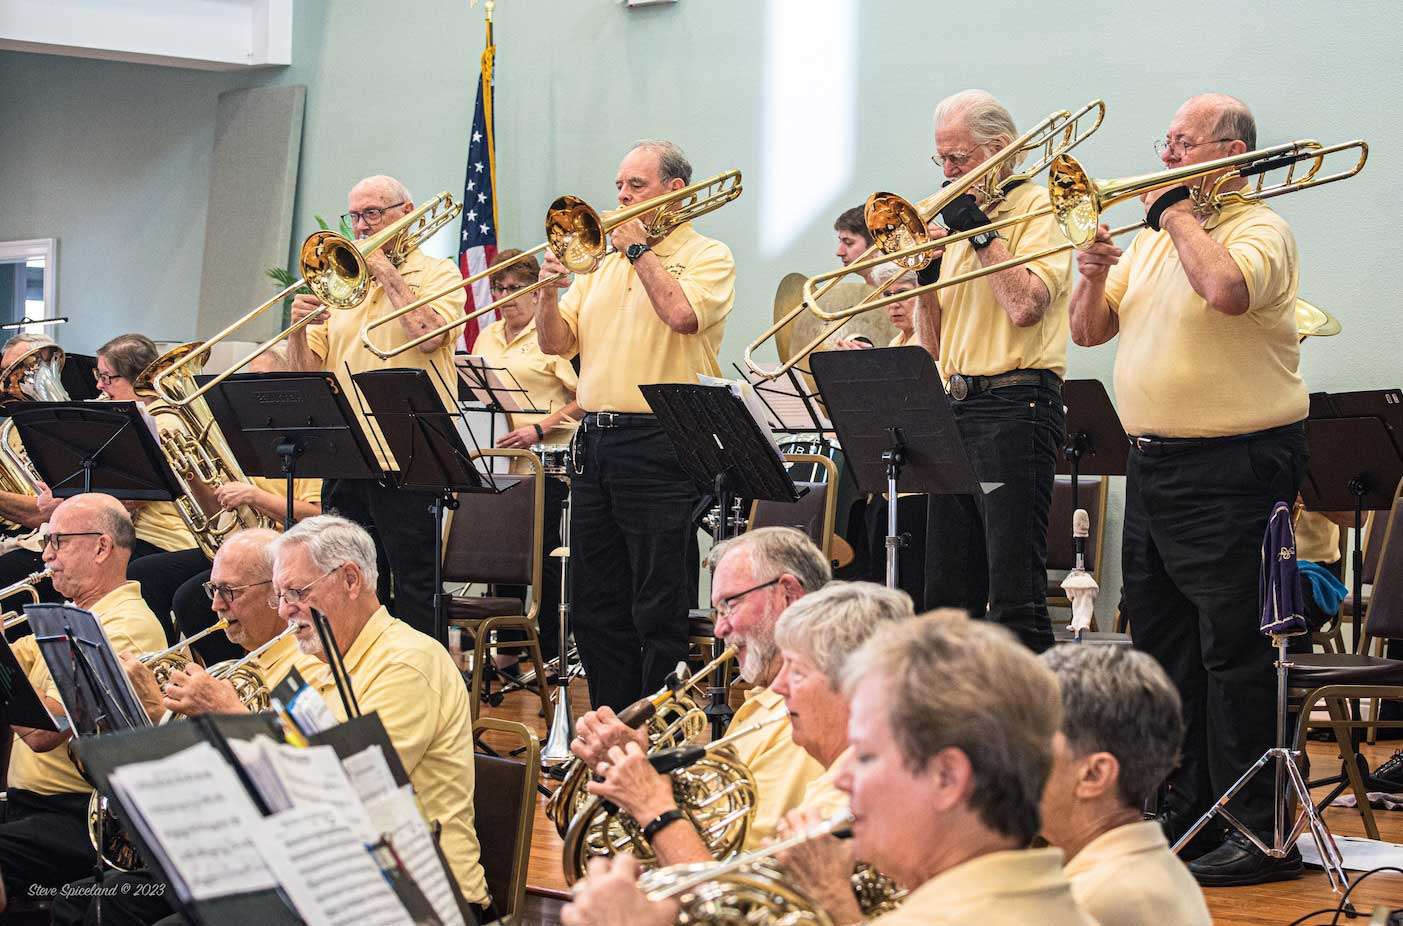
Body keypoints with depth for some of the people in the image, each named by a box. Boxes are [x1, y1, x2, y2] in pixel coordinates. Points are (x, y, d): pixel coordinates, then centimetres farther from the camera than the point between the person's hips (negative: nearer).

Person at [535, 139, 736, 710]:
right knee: (596, 608, 11)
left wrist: (639, 249, -10)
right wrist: (549, 292, -2)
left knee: (660, 610, -5)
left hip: (660, 448, -7)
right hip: (596, 442, 7)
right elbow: (555, 343, 16)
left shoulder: (707, 256, 0)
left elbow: (684, 314, -21)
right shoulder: (601, 265, 19)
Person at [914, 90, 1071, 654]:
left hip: (1014, 408, -8)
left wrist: (981, 229, -11)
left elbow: (1025, 305, -20)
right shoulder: (958, 218, 20)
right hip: (956, 410, 8)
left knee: (1015, 597, -12)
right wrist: (926, 278, 2)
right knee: (948, 597, 9)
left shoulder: (1038, 208, -3)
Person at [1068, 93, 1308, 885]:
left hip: (1233, 469, -9)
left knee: (1235, 654, -7)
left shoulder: (1260, 230, -8)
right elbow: (1088, 332, 17)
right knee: (1165, 648, 13)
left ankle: (1265, 834, -2)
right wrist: (1094, 276, -3)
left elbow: (1226, 289, -30)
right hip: (1153, 464, 9)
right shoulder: (1150, 242, 16)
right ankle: (1187, 814, 24)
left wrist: (1179, 211, -15)